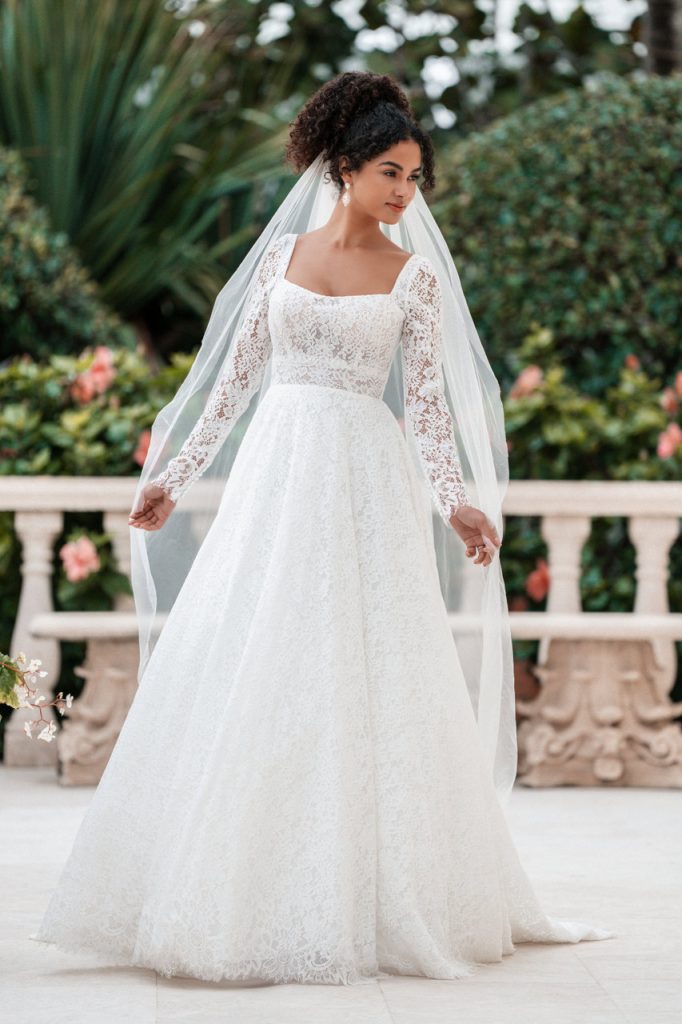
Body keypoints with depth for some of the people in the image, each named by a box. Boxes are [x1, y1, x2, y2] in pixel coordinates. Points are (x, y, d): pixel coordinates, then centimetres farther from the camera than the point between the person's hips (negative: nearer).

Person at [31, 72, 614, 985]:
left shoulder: (415, 276, 3)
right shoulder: (283, 254, 9)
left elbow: (428, 401, -1)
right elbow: (236, 375, 13)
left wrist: (456, 500, -14)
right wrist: (177, 476, 12)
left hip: (365, 482, -3)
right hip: (275, 472, 3)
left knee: (358, 683, -4)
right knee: (245, 678, 1)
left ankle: (356, 903, 3)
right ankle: (242, 896, 9)